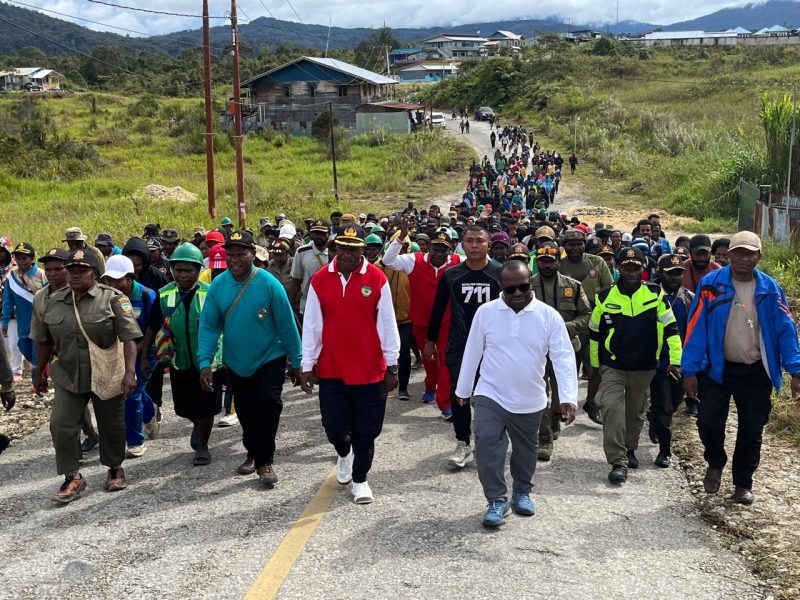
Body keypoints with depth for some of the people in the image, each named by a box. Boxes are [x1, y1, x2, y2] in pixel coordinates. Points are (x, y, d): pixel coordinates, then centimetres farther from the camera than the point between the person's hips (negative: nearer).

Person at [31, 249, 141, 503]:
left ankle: (115, 469, 31)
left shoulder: (113, 299, -9)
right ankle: (73, 478, 8)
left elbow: (129, 338, -15)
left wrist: (130, 372, -24)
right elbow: (44, 341, 14)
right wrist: (40, 374, 17)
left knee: (111, 425, 10)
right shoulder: (53, 302, 4)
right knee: (61, 425, -5)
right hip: (68, 377, 3)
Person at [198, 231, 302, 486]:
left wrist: (296, 362, -9)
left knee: (268, 406, -14)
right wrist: (205, 363, -18)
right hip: (236, 363, 4)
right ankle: (253, 453, 38)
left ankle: (265, 461, 0)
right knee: (245, 412, 16)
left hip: (269, 359, -3)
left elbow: (287, 326, -13)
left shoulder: (269, 284, -19)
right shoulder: (218, 285, -11)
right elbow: (208, 326, -9)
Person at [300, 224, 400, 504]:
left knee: (366, 430, 5)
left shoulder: (377, 278, -6)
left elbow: (387, 324, -2)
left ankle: (360, 479, 24)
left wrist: (392, 366, -1)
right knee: (334, 427, 7)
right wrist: (307, 366, 1)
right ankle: (344, 455, 40)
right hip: (331, 369, 1)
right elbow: (311, 326, 2)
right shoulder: (320, 279, -1)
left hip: (370, 369, -1)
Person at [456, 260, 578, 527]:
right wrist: (462, 390, 9)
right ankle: (497, 500, -1)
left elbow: (564, 357, -13)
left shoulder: (548, 316, -10)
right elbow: (472, 353, 2)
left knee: (525, 449, 17)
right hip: (490, 396, -1)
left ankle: (522, 492, 40)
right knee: (487, 445, -15)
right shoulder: (485, 312, -8)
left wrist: (569, 397, -23)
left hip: (530, 400, 1)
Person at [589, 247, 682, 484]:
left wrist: (675, 360, -9)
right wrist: (595, 364, 16)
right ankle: (618, 463, -12)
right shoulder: (605, 297, -3)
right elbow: (595, 332, 10)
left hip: (644, 367, 1)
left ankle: (629, 449, 39)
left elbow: (671, 327, -3)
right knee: (612, 408, -16)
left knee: (636, 411, 16)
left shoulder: (655, 294, -4)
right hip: (612, 366, -1)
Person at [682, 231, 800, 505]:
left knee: (751, 430, 9)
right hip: (717, 368, -1)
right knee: (708, 422, -1)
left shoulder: (770, 289, -5)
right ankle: (715, 464, 31)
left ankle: (743, 483, 28)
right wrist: (690, 370, -14)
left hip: (756, 373, 1)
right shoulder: (711, 284, -10)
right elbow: (696, 328, -11)